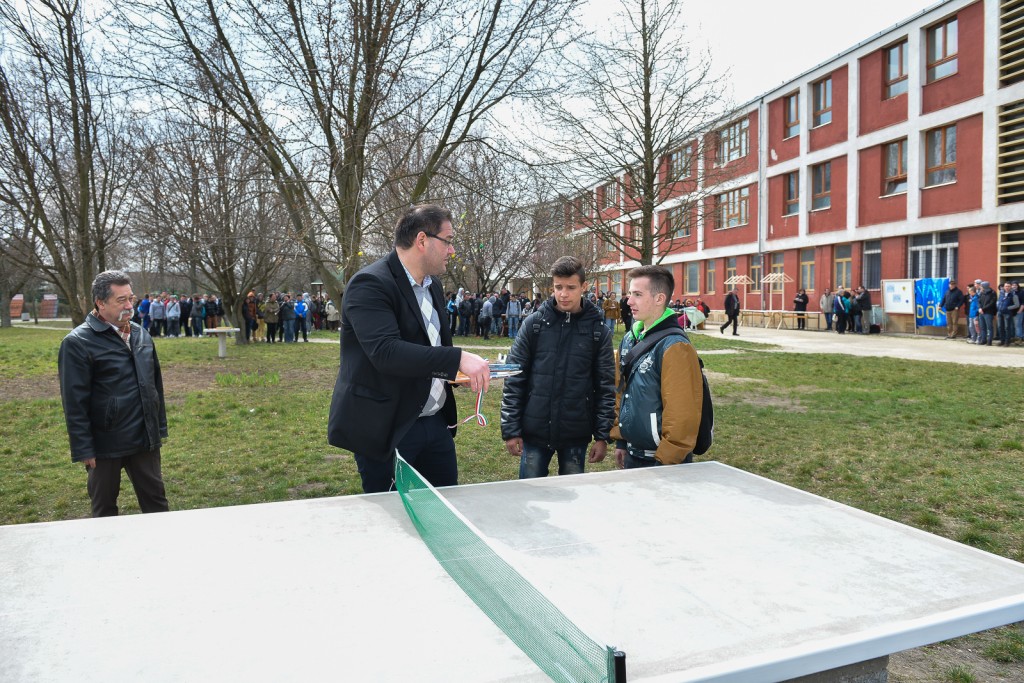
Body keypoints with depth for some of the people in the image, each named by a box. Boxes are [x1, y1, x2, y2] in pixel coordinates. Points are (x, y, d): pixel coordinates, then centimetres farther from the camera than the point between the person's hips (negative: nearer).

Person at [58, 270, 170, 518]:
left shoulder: (141, 335, 8)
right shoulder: (78, 343, -12)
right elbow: (75, 402, -13)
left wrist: (160, 427, 14)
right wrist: (83, 449, -14)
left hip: (145, 439, 5)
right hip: (105, 443, -5)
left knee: (156, 499, 14)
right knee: (104, 506, 13)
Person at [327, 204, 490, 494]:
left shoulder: (433, 285, 10)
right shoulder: (370, 284, -17)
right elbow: (385, 351, -31)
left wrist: (461, 371, 2)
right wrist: (458, 359, -35)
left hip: (436, 422, 8)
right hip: (387, 428, -8)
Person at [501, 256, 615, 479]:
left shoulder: (598, 331, -1)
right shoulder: (534, 323, -2)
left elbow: (606, 386, 2)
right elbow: (514, 379, -1)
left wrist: (603, 435, -2)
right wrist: (510, 429, -4)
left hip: (576, 435, 0)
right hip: (534, 431, 0)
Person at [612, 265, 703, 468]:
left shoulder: (674, 347, -19)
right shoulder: (630, 340, 6)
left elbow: (681, 413, -21)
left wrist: (666, 463, -17)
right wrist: (620, 441, 14)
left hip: (663, 461, -7)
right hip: (632, 456, 8)